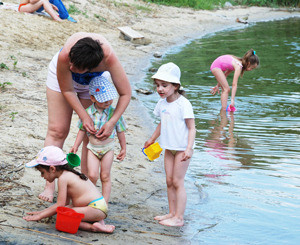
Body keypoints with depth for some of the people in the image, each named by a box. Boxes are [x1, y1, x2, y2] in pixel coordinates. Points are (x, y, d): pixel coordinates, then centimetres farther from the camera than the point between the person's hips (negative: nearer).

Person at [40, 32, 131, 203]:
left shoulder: (109, 59, -43)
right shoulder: (64, 56, -44)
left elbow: (126, 93, -30)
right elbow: (67, 90, -25)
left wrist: (112, 122, -35)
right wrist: (84, 116, -29)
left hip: (93, 82, 1)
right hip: (64, 79, -1)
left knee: (91, 135, -2)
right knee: (57, 130, -6)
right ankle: (49, 186, -2)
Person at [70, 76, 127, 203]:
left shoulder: (114, 113, -8)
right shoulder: (87, 113, -7)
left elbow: (120, 132, 3)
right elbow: (82, 130, 5)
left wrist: (123, 148, 8)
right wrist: (76, 145, 5)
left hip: (108, 148, 0)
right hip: (92, 148, 0)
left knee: (105, 176, 5)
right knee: (92, 175, -8)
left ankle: (104, 202, 14)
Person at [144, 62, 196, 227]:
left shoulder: (183, 104, -16)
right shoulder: (162, 103, 5)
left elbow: (192, 128, -16)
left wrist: (189, 148, -24)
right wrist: (152, 139, 29)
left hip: (182, 148, -7)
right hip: (169, 148, 7)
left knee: (177, 182, -6)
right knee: (169, 181, 9)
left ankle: (179, 218, -1)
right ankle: (172, 213, 19)